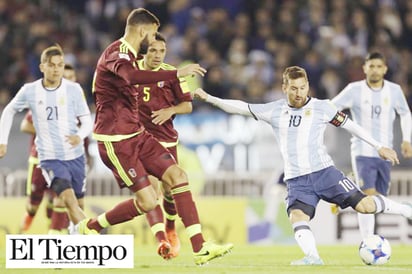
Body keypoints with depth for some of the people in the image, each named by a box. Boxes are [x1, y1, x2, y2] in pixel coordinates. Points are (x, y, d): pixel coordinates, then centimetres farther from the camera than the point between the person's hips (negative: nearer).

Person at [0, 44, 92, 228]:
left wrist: (80, 136, -24)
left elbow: (87, 121, -2)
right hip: (50, 158, -2)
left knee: (76, 203, 16)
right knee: (70, 200, -24)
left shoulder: (74, 89, -5)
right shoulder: (30, 91, -5)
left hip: (75, 156, 2)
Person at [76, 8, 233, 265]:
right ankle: (90, 227, 11)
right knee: (147, 201, -11)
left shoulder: (128, 54, 14)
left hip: (136, 135, 10)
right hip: (116, 141, -10)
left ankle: (200, 248, -6)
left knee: (177, 176, -3)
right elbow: (133, 77, -42)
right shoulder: (117, 53, -18)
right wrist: (177, 73, -45)